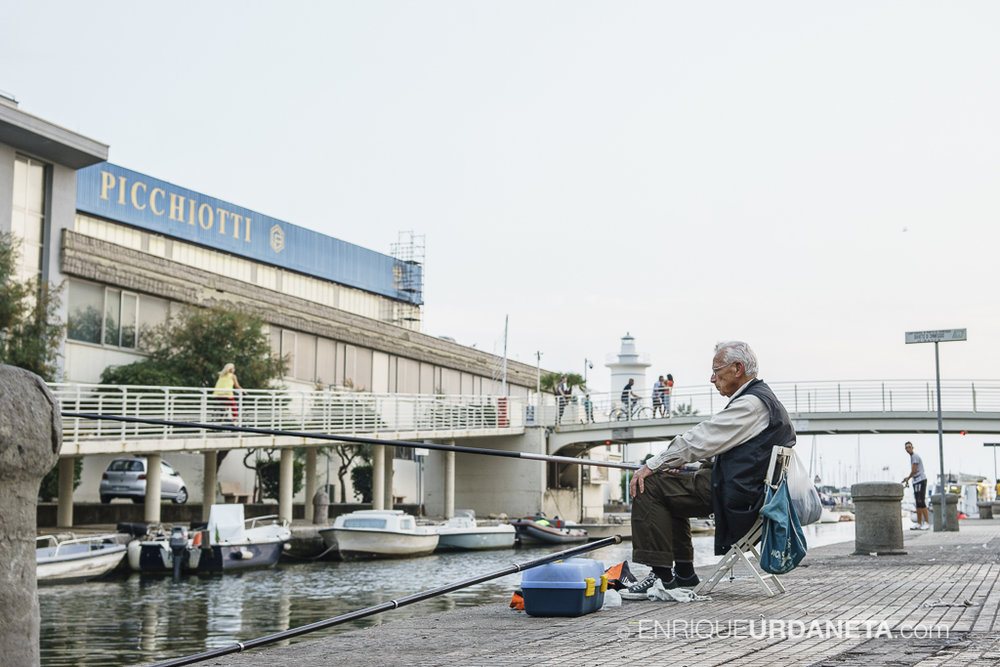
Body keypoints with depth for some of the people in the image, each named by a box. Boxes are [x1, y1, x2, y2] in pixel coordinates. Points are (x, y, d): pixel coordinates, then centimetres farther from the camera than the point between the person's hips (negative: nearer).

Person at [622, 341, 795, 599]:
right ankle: (683, 573, 21)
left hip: (737, 494, -11)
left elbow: (700, 440, -18)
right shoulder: (763, 398, 19)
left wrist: (652, 466, -12)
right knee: (670, 487, 25)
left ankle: (662, 575, -12)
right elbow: (714, 443, 23)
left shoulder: (751, 403, -15)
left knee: (649, 486, -12)